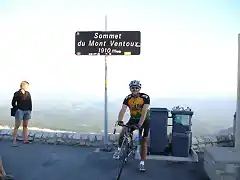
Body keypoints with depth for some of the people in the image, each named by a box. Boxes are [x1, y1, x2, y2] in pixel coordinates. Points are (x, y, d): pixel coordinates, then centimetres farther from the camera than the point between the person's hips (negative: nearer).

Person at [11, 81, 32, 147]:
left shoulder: (28, 93, 7)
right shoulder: (17, 93, -6)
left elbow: (30, 103, 11)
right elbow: (13, 103, -1)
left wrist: (30, 110, 5)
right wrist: (17, 109, -1)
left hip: (27, 111, 5)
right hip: (20, 111, -5)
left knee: (25, 126, 10)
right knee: (17, 126, -3)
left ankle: (25, 140, 16)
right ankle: (14, 141, 1)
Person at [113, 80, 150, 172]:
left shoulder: (145, 97, -24)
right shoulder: (128, 98, -15)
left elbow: (144, 112, -32)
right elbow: (123, 110, -26)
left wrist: (140, 124, -43)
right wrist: (120, 120, -44)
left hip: (144, 120, -2)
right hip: (133, 119, 3)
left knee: (144, 141, -4)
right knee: (122, 132, -15)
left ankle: (142, 163, 7)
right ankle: (119, 149, 13)